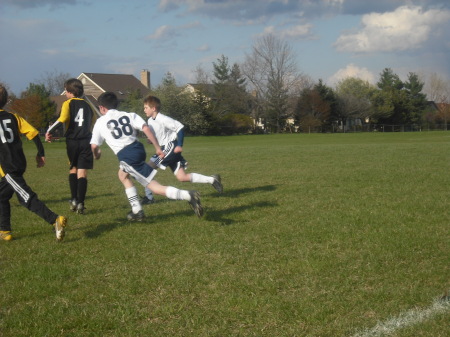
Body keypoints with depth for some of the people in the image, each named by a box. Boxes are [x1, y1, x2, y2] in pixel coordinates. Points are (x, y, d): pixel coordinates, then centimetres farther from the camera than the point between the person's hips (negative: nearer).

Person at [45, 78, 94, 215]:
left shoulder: (68, 103, 1)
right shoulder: (87, 105, 15)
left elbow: (62, 120, -16)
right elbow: (92, 125, 17)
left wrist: (49, 131, -7)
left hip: (72, 141, -2)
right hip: (86, 141, 2)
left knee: (73, 169, 17)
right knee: (82, 172, -1)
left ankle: (74, 200, 11)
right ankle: (80, 203, -8)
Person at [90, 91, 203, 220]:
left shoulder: (100, 123, 9)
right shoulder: (129, 115, 15)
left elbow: (94, 146, 12)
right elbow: (146, 128, 0)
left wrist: (96, 154, 36)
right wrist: (158, 148, 1)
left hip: (126, 156, -6)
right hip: (138, 148, 6)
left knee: (155, 187, -6)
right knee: (123, 175, 33)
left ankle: (188, 196, -25)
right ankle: (137, 211, 29)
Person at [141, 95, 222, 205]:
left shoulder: (163, 119, -16)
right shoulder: (150, 121, 10)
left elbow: (180, 127, -18)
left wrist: (179, 145, -22)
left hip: (171, 146, -9)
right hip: (165, 148, 9)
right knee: (182, 177, 5)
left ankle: (148, 197, -5)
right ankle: (212, 179, 11)